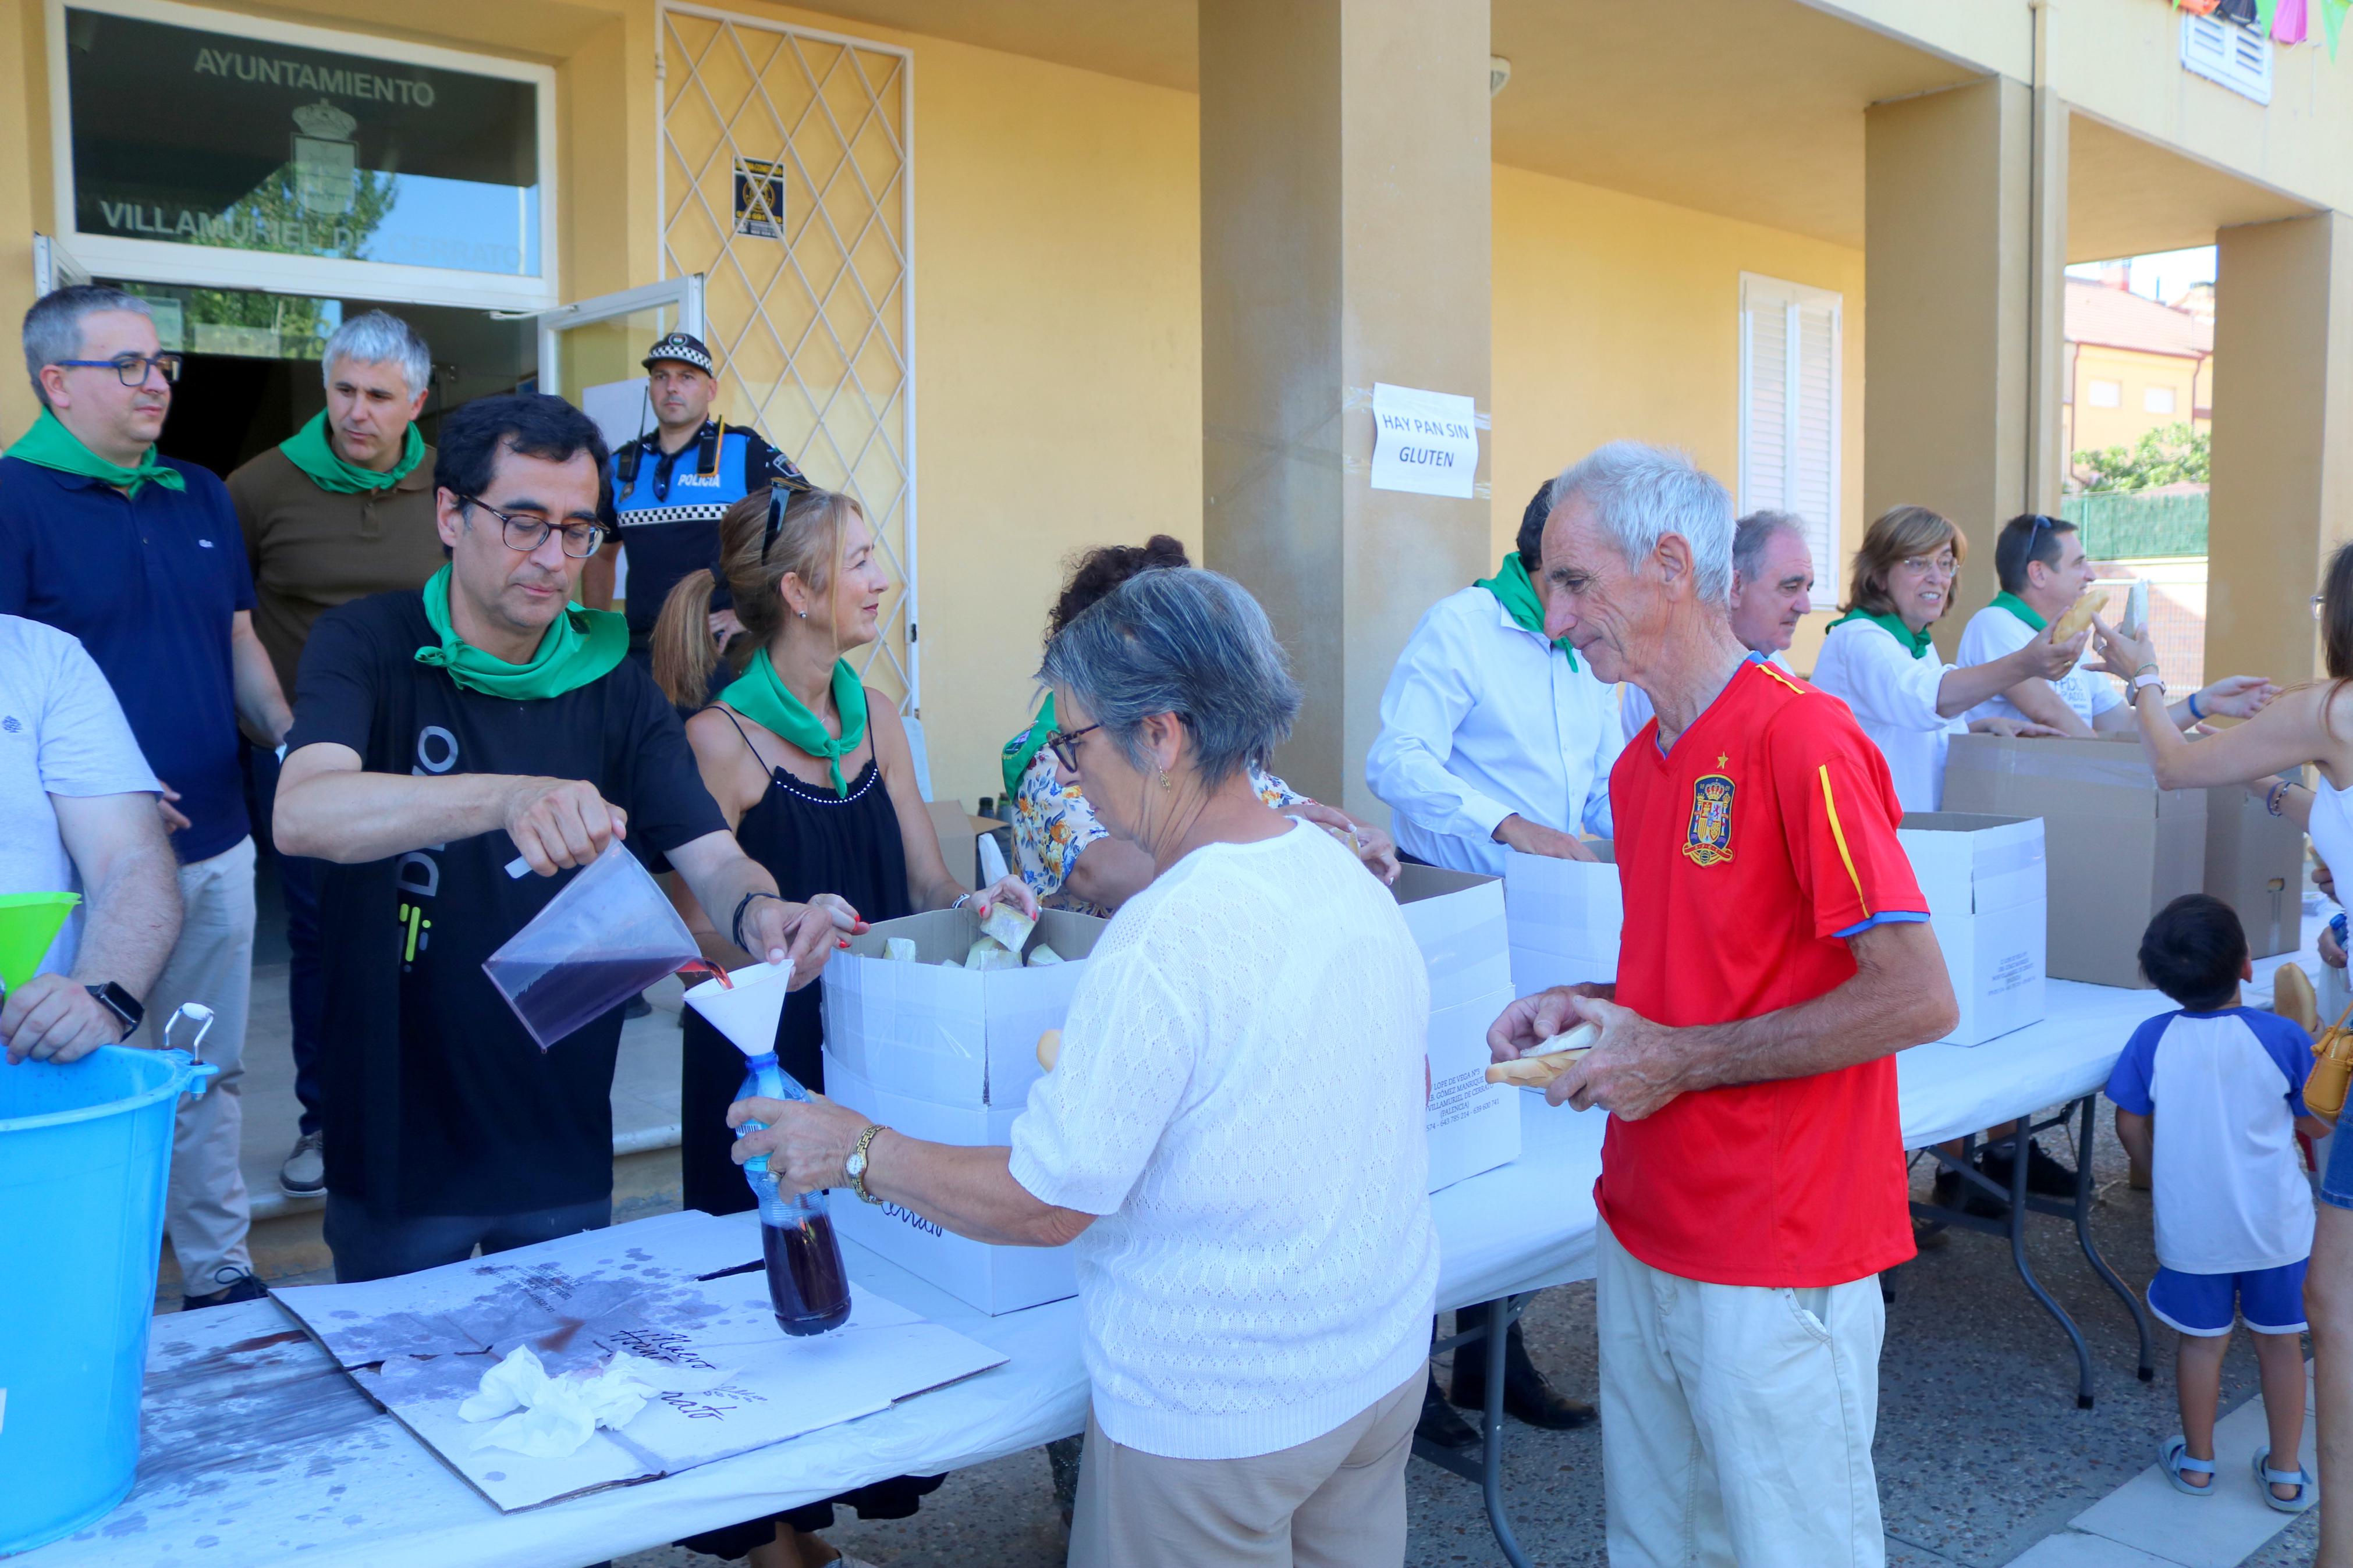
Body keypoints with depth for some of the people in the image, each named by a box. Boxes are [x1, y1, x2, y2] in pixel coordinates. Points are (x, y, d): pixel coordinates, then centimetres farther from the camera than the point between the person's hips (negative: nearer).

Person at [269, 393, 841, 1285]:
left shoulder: (613, 687, 1)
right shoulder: (370, 645, -10)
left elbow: (710, 853, -8)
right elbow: (302, 814, -29)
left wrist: (755, 909, -33)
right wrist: (509, 798, -46)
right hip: (400, 1141, -3)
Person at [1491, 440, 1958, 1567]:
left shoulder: (1802, 739, -18)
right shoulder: (1641, 765, 9)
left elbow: (1918, 999, -21)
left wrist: (1682, 1060, -19)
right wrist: (1589, 1007, 2)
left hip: (1775, 1263, -8)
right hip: (1644, 1234, 8)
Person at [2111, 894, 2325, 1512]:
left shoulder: (2153, 1039, -12)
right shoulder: (2282, 1037, -15)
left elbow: (2131, 1126, -4)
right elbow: (2318, 1125, -3)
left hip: (2191, 1226, 1)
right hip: (2277, 1224, 0)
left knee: (2202, 1341, 15)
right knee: (2279, 1341, 16)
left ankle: (2197, 1462, 30)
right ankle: (2285, 1474, 28)